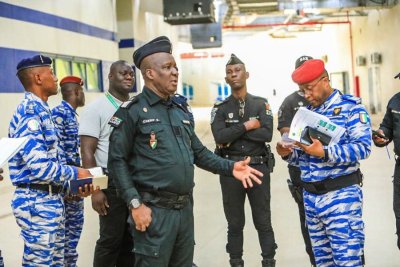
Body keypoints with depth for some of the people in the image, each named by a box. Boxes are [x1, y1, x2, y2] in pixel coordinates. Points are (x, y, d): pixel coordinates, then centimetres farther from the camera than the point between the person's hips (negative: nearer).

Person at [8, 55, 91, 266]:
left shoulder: (40, 110, 13)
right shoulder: (29, 112, -17)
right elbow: (39, 166, -25)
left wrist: (68, 185, 11)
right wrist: (75, 173, -12)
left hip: (49, 199, 10)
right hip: (37, 202, -10)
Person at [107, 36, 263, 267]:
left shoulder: (181, 112, 14)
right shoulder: (132, 112, -9)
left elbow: (199, 152, 18)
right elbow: (117, 161, -12)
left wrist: (230, 167, 4)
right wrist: (135, 204, -18)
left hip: (185, 208, 7)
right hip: (154, 211, -7)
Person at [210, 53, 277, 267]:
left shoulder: (261, 104, 3)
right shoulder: (220, 108, 3)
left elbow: (267, 134, -12)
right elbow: (219, 137, -13)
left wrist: (234, 132, -13)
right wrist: (246, 126, -14)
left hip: (258, 168, 0)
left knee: (263, 221, 7)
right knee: (235, 223, 10)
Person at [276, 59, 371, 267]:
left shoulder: (351, 106, -5)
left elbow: (363, 147, -16)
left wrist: (324, 153, -25)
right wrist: (289, 154, -3)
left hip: (340, 195, -6)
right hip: (310, 196, 6)